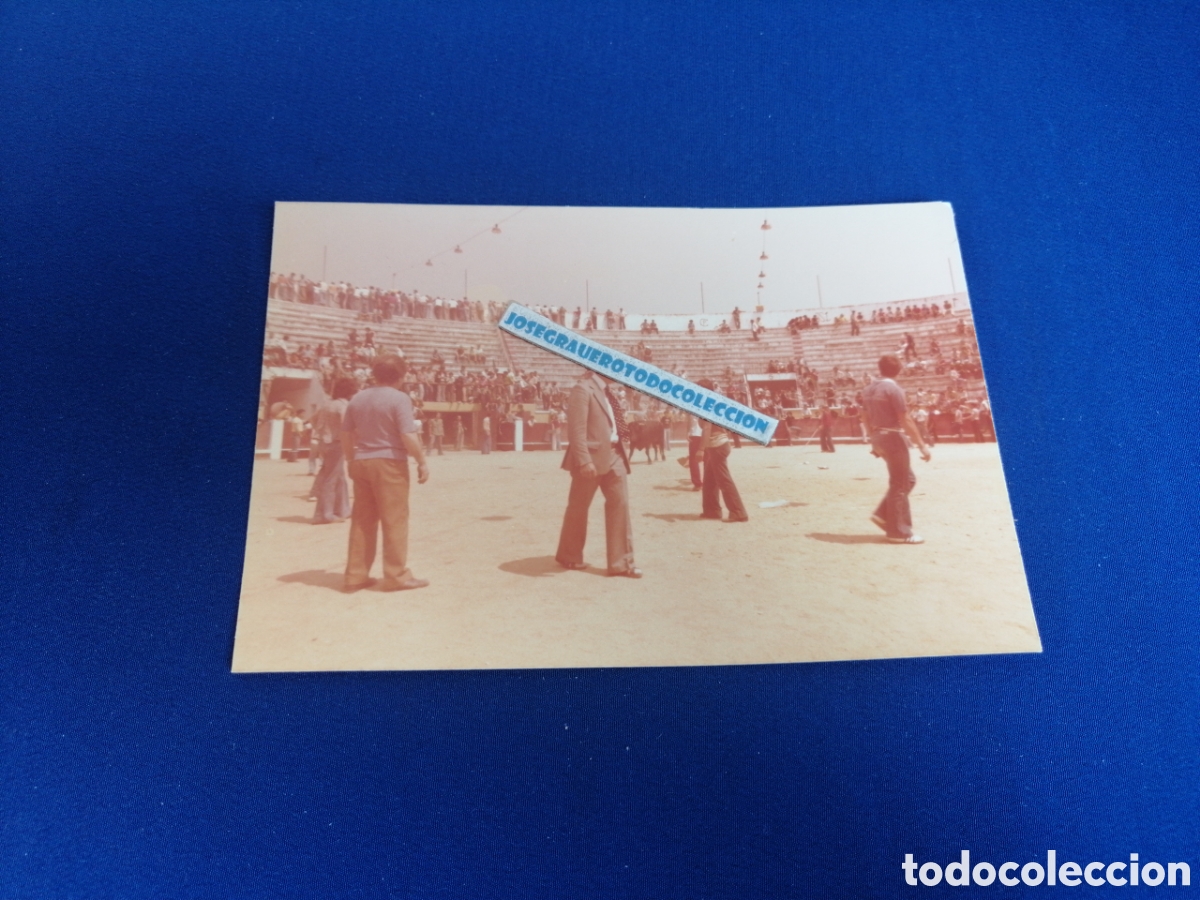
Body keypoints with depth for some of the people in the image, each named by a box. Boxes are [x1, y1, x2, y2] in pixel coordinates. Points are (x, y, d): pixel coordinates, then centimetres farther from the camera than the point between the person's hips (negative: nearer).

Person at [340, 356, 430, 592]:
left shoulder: (358, 398, 10)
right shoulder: (399, 398, -10)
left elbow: (346, 434, 13)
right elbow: (409, 436, -17)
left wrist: (352, 460, 24)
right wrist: (422, 462, -9)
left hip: (362, 462, 7)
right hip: (389, 462, -6)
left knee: (362, 520, 11)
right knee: (394, 519, 0)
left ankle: (356, 575, 14)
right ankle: (396, 575, 4)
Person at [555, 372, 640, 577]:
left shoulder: (607, 392, 16)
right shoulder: (583, 388, -11)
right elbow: (576, 429, -18)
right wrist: (584, 461, -24)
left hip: (614, 455, 8)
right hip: (593, 456, -8)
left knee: (620, 504, 3)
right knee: (579, 507, 6)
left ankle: (621, 562, 8)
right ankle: (569, 556, 24)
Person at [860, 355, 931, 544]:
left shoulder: (869, 390, 10)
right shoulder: (893, 389, -14)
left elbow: (865, 418, 15)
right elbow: (906, 420, -17)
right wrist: (922, 444, -15)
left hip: (879, 438, 8)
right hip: (893, 438, -8)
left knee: (908, 479, 18)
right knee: (900, 485, 0)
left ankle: (883, 514, 15)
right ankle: (900, 532, 5)